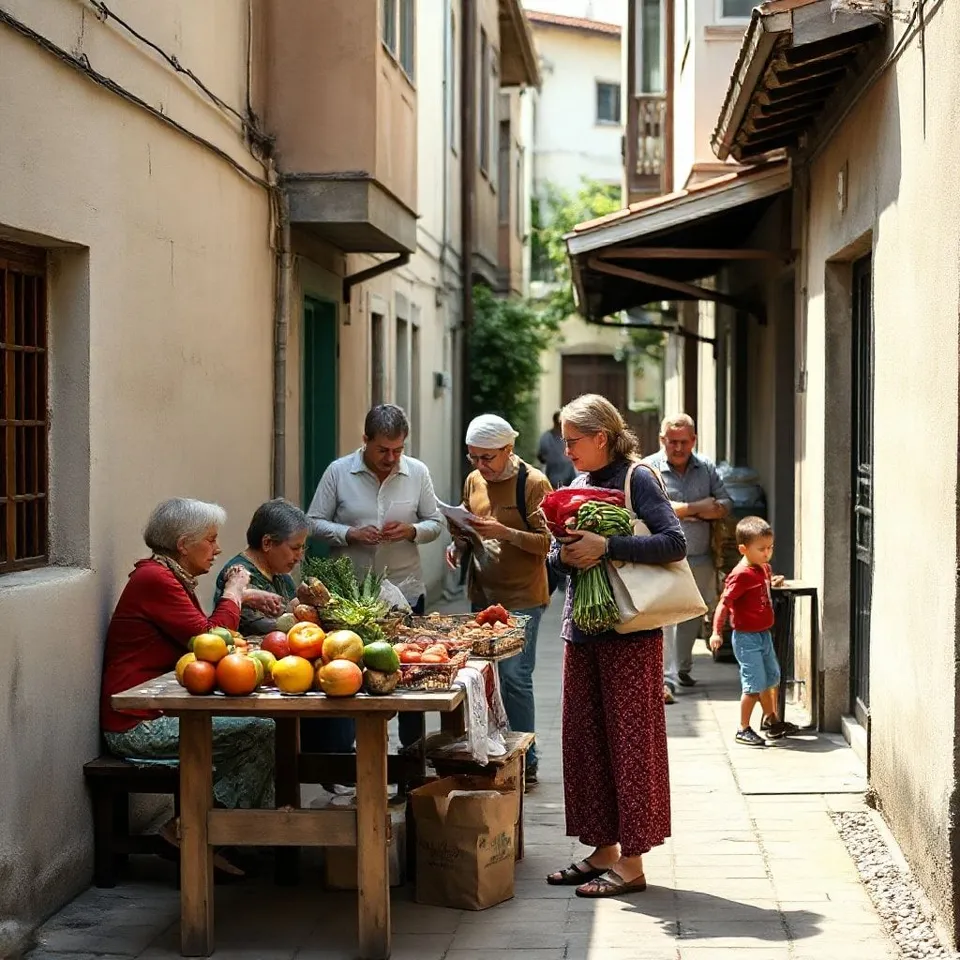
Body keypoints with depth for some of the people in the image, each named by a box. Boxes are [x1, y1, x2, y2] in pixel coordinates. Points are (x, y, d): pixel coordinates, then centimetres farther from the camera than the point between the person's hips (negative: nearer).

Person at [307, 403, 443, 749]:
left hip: (405, 591, 2)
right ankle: (340, 755, 7)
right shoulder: (338, 472, -2)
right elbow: (314, 523, 0)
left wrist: (411, 531, -12)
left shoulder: (417, 472, 4)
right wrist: (349, 534, -17)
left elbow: (436, 523, 9)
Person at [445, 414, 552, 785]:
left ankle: (526, 760, 2)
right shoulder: (474, 480, 11)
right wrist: (458, 544, 2)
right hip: (482, 595, 7)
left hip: (521, 598, -7)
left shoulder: (534, 483, -9)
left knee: (514, 677, -8)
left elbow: (547, 542, -13)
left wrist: (506, 533, -24)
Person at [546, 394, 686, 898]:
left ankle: (631, 861, 2)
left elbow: (674, 543, -18)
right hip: (582, 629, 8)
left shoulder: (636, 479, -8)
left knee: (629, 741, -3)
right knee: (584, 739, 10)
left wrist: (605, 546, -22)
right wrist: (564, 554, -6)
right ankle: (603, 850, 20)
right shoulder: (578, 485, 14)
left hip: (629, 632, -8)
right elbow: (556, 549, 18)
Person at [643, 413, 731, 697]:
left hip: (700, 559, 5)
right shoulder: (648, 469, -3)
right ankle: (666, 680, -19)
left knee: (693, 615, 14)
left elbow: (725, 505, 5)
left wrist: (681, 510, -10)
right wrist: (698, 507, -10)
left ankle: (684, 668, 33)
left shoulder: (706, 468, 11)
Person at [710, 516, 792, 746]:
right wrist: (716, 632, -29)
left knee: (771, 679, 20)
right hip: (747, 637, -9)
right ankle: (743, 730, 5)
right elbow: (724, 603, -23)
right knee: (754, 684, -5)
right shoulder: (741, 575, -21)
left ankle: (771, 720, 36)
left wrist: (773, 583, 7)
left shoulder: (764, 568, 6)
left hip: (764, 634, 9)